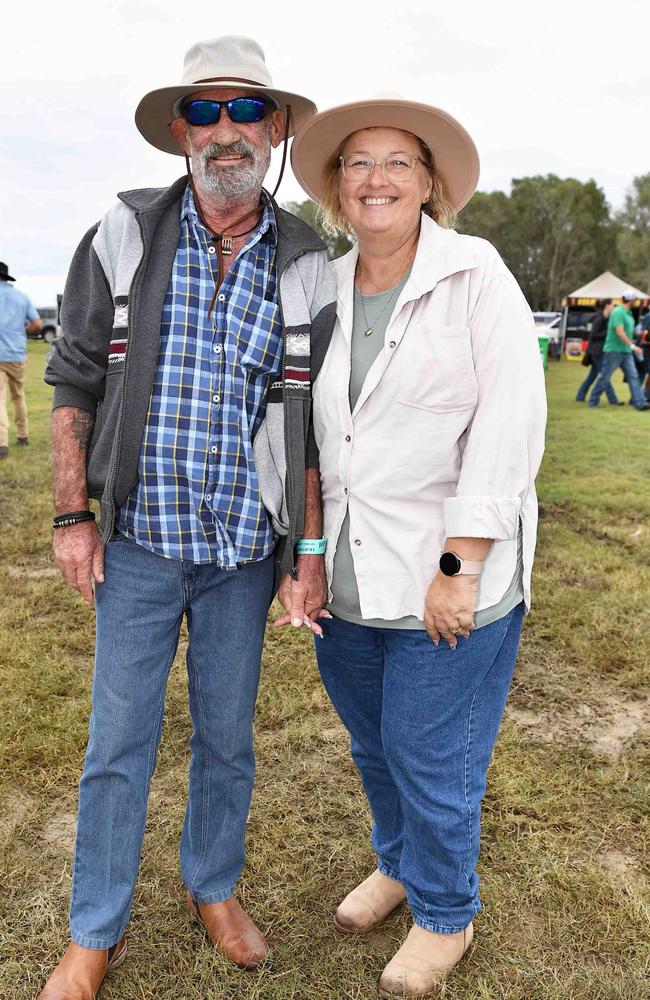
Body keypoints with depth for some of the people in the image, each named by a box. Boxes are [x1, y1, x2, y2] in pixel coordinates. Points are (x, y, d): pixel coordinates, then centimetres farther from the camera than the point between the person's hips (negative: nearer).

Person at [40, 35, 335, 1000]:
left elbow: (312, 422, 2)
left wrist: (313, 549, -1)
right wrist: (73, 515, -3)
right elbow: (73, 381, 2)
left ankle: (214, 886, 41)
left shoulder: (308, 269, 0)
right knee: (117, 742, 9)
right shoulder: (122, 238, -2)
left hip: (245, 552, 1)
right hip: (138, 542, 0)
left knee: (228, 736, 15)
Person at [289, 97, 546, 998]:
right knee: (374, 745, 21)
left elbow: (510, 427, -15)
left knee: (431, 759, 8)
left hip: (446, 578, -5)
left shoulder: (476, 276, -9)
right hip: (346, 576, 5)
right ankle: (397, 863, 49)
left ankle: (446, 915, 36)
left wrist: (459, 568, -18)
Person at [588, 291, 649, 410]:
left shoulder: (628, 313, 15)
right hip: (614, 350, -9)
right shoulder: (618, 312, -15)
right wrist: (633, 346, -26)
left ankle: (639, 402, -3)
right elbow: (620, 332, -24)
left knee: (633, 376, 0)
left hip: (626, 351, 9)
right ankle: (593, 401, 11)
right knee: (605, 377, -1)